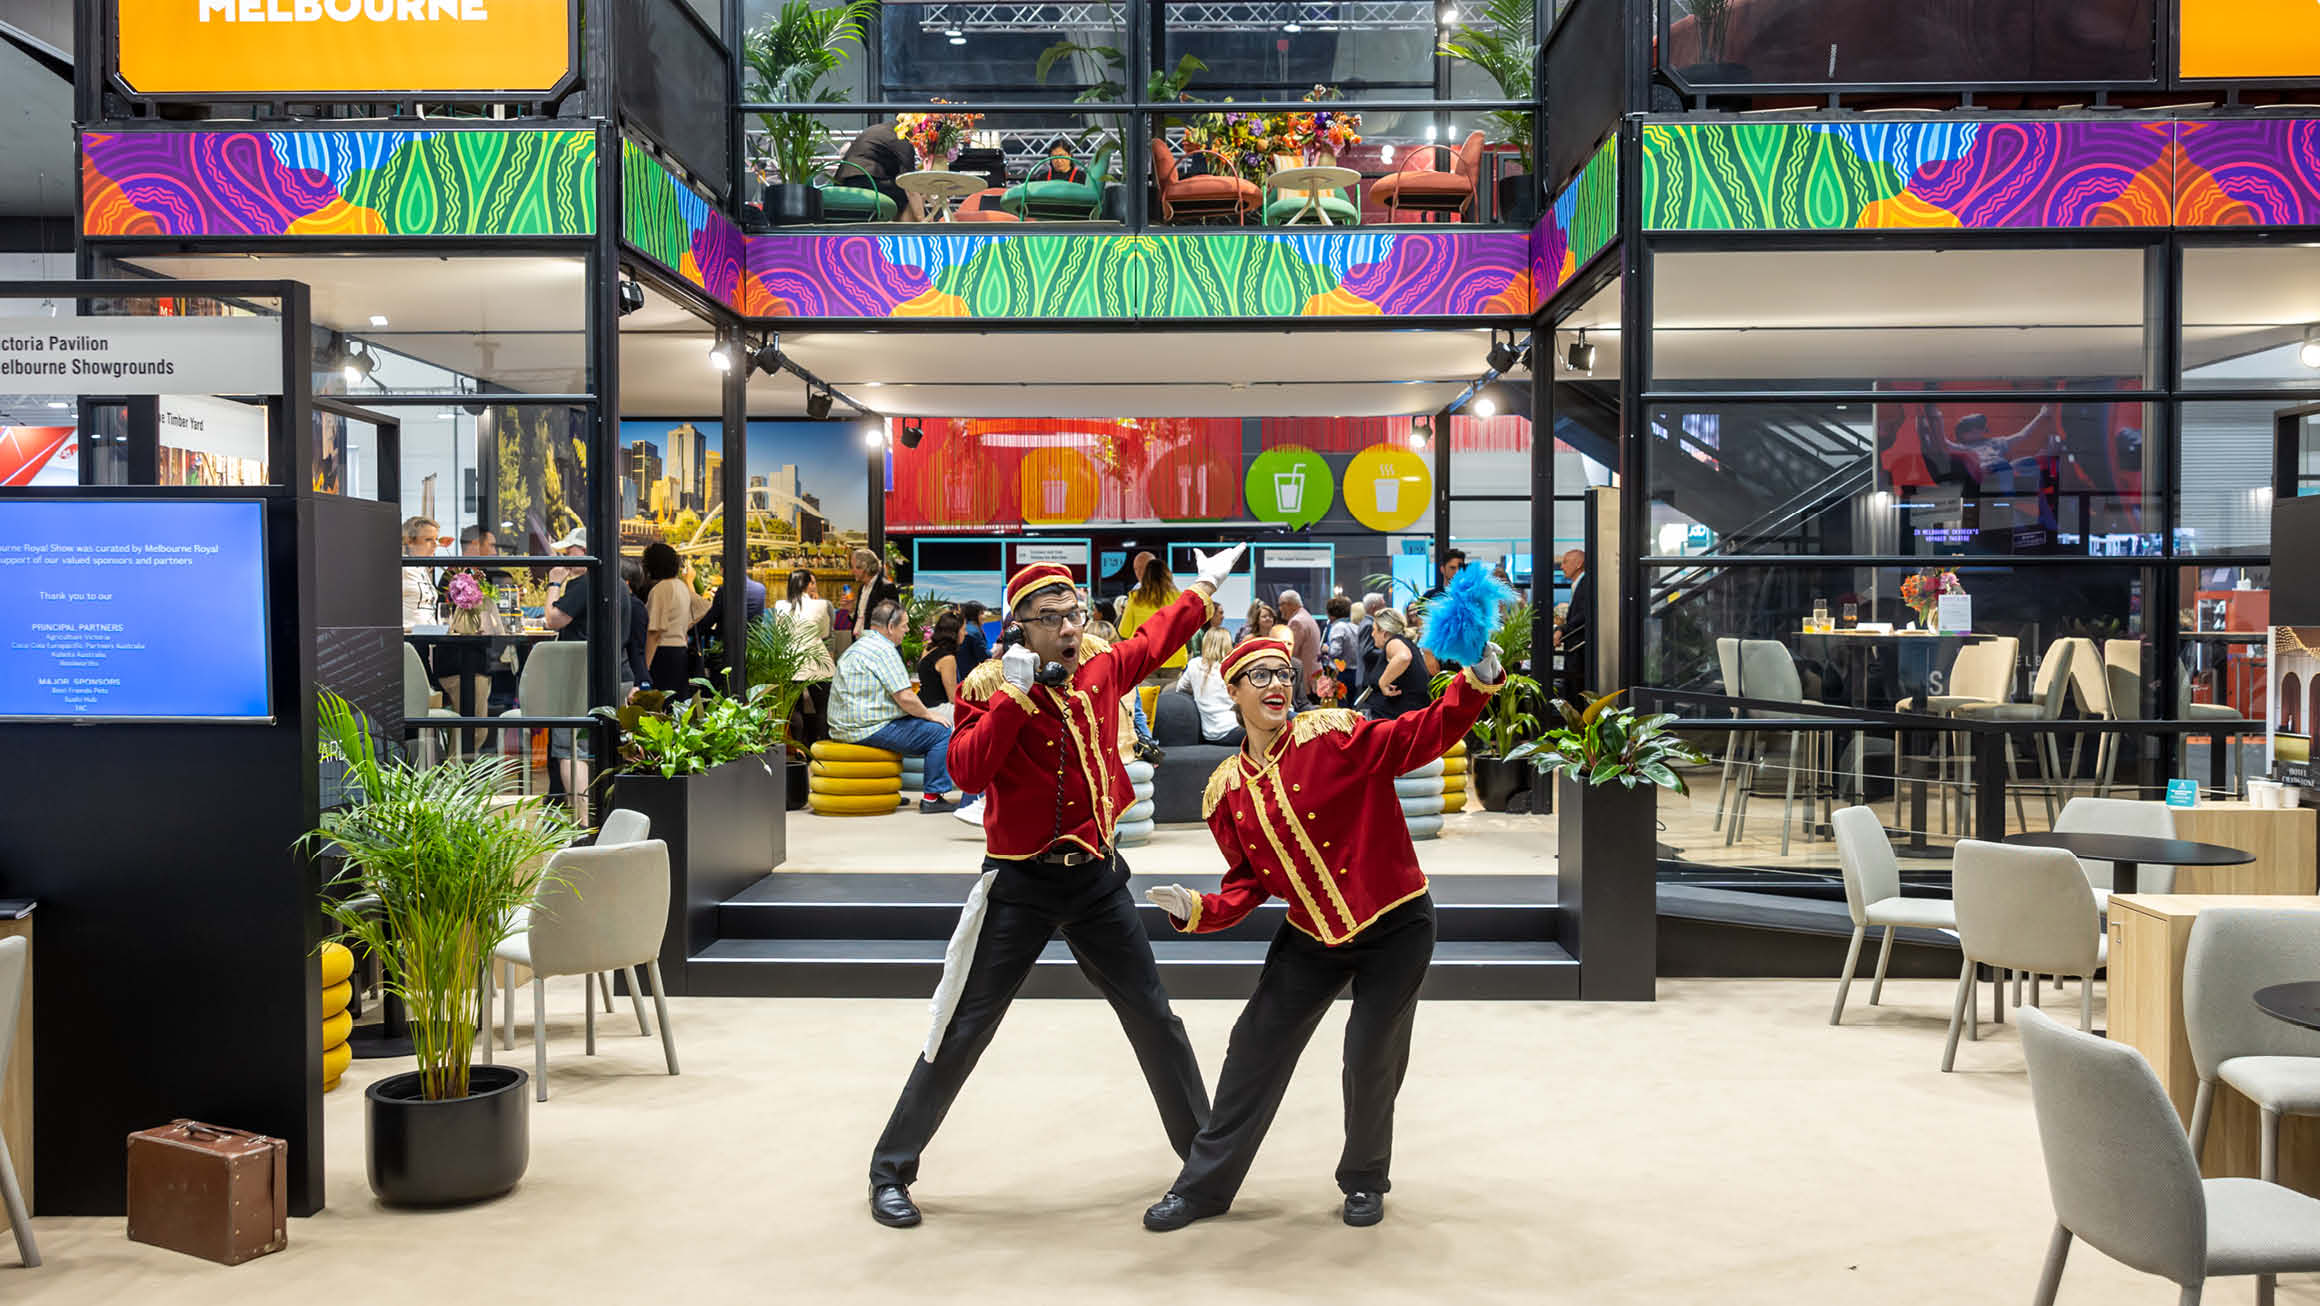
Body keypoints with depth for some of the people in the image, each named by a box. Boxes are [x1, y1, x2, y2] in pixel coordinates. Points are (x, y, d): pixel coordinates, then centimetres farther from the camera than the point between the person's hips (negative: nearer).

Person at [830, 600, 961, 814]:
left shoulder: (859, 646, 20)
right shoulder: (884, 650, -14)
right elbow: (905, 698, -19)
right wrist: (929, 715, -1)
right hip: (870, 728, -11)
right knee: (941, 733, -8)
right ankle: (932, 796, -6)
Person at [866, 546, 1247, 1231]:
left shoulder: (1101, 666, 3)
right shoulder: (988, 686, -10)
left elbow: (1155, 638, 24)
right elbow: (966, 770, -25)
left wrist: (1205, 585, 34)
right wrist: (1015, 693, -27)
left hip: (1096, 876, 4)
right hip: (1021, 883, -4)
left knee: (1154, 1018, 12)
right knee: (964, 1031, -1)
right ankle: (891, 1170, 13)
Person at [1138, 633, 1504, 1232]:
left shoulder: (1331, 736, -12)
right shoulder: (1227, 790, 1)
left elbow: (1426, 734, -20)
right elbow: (1248, 883, 5)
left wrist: (1477, 681, -35)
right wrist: (1197, 910, -13)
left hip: (1395, 926, -4)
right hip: (1312, 936, 4)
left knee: (1371, 1057, 0)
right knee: (1255, 1048, 5)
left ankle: (1364, 1181, 28)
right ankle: (1206, 1184, 21)